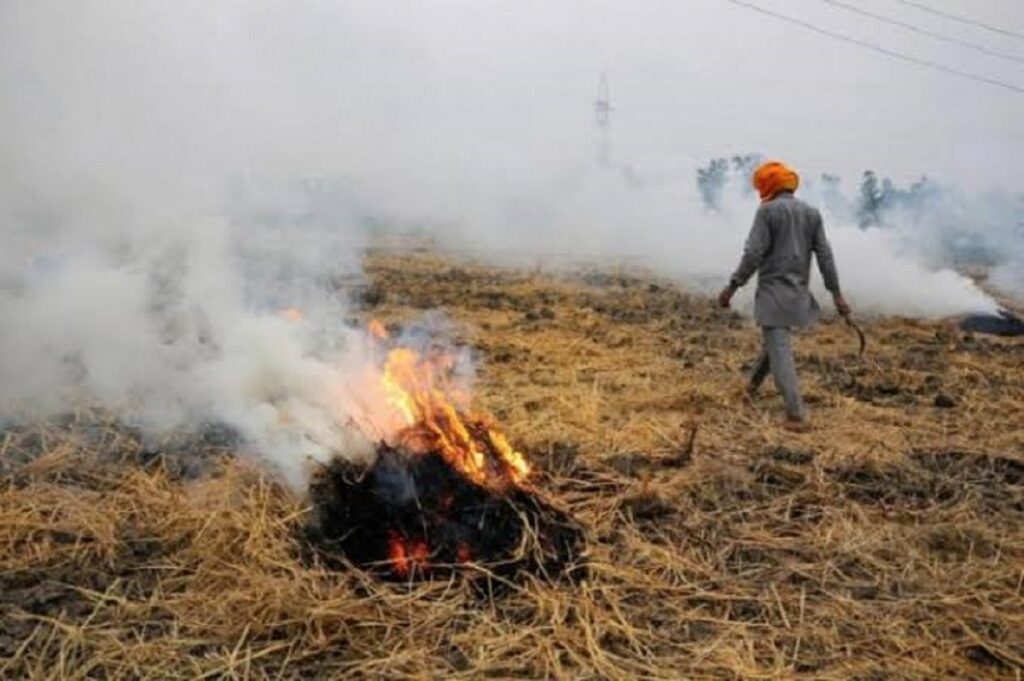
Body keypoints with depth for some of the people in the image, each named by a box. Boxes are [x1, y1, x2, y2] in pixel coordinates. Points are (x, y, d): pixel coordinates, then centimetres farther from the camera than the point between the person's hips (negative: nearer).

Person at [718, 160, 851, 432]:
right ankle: (753, 384, 44)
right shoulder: (812, 213, 8)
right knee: (774, 340, 25)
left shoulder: (767, 211, -9)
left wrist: (732, 286, -8)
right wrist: (836, 294, 8)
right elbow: (825, 255, 6)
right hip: (798, 292, 7)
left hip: (774, 290, -6)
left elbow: (753, 254, -15)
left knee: (780, 351, -5)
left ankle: (797, 415, -9)